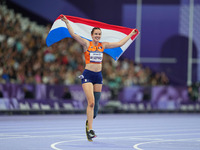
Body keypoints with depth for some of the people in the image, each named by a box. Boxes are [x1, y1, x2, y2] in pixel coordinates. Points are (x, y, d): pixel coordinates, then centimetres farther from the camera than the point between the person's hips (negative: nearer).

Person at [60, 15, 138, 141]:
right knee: (91, 102, -16)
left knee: (96, 104, 6)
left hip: (98, 76, 5)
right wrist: (67, 22, -20)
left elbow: (120, 44, 15)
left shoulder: (103, 45, 9)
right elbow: (73, 35, -12)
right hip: (88, 75, -5)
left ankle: (89, 122, 32)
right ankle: (90, 130, -16)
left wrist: (131, 34, 19)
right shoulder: (87, 44, -2)